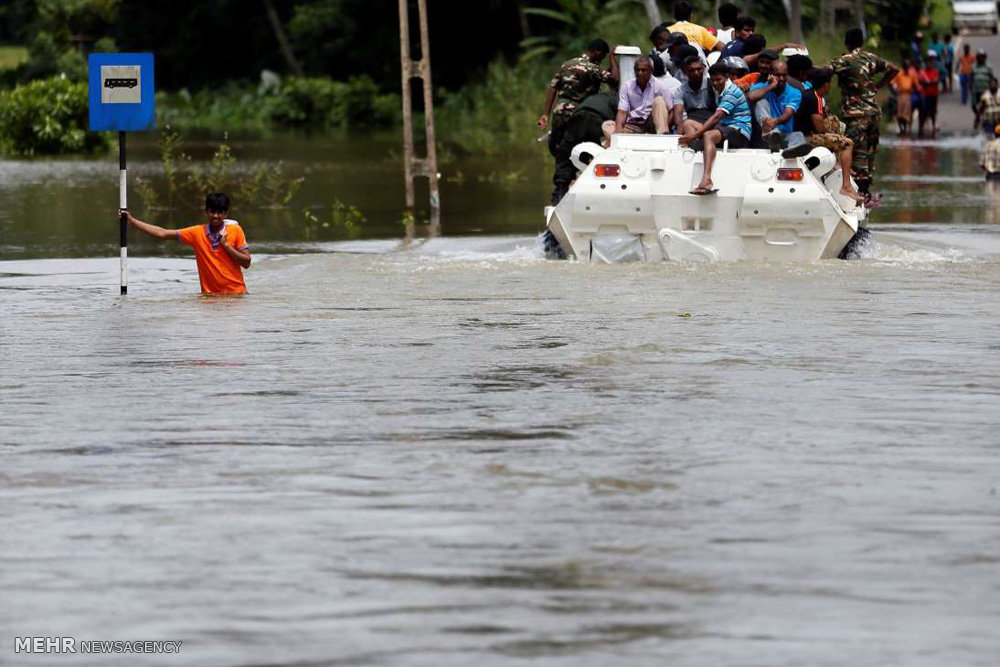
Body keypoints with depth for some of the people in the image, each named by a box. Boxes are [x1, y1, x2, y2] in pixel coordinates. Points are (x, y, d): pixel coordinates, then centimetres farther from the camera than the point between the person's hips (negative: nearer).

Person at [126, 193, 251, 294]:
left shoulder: (235, 231, 1)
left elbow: (246, 263, -1)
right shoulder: (197, 232, 4)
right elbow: (162, 234, 7)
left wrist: (225, 245, -11)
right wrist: (132, 221, 4)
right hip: (209, 294, 1)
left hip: (235, 293, -1)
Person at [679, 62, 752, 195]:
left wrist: (695, 135, -25)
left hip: (740, 133, -10)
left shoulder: (732, 93, -10)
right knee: (688, 123, 3)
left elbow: (717, 117, -20)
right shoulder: (721, 92, 22)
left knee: (708, 135, -39)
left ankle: (706, 181, -58)